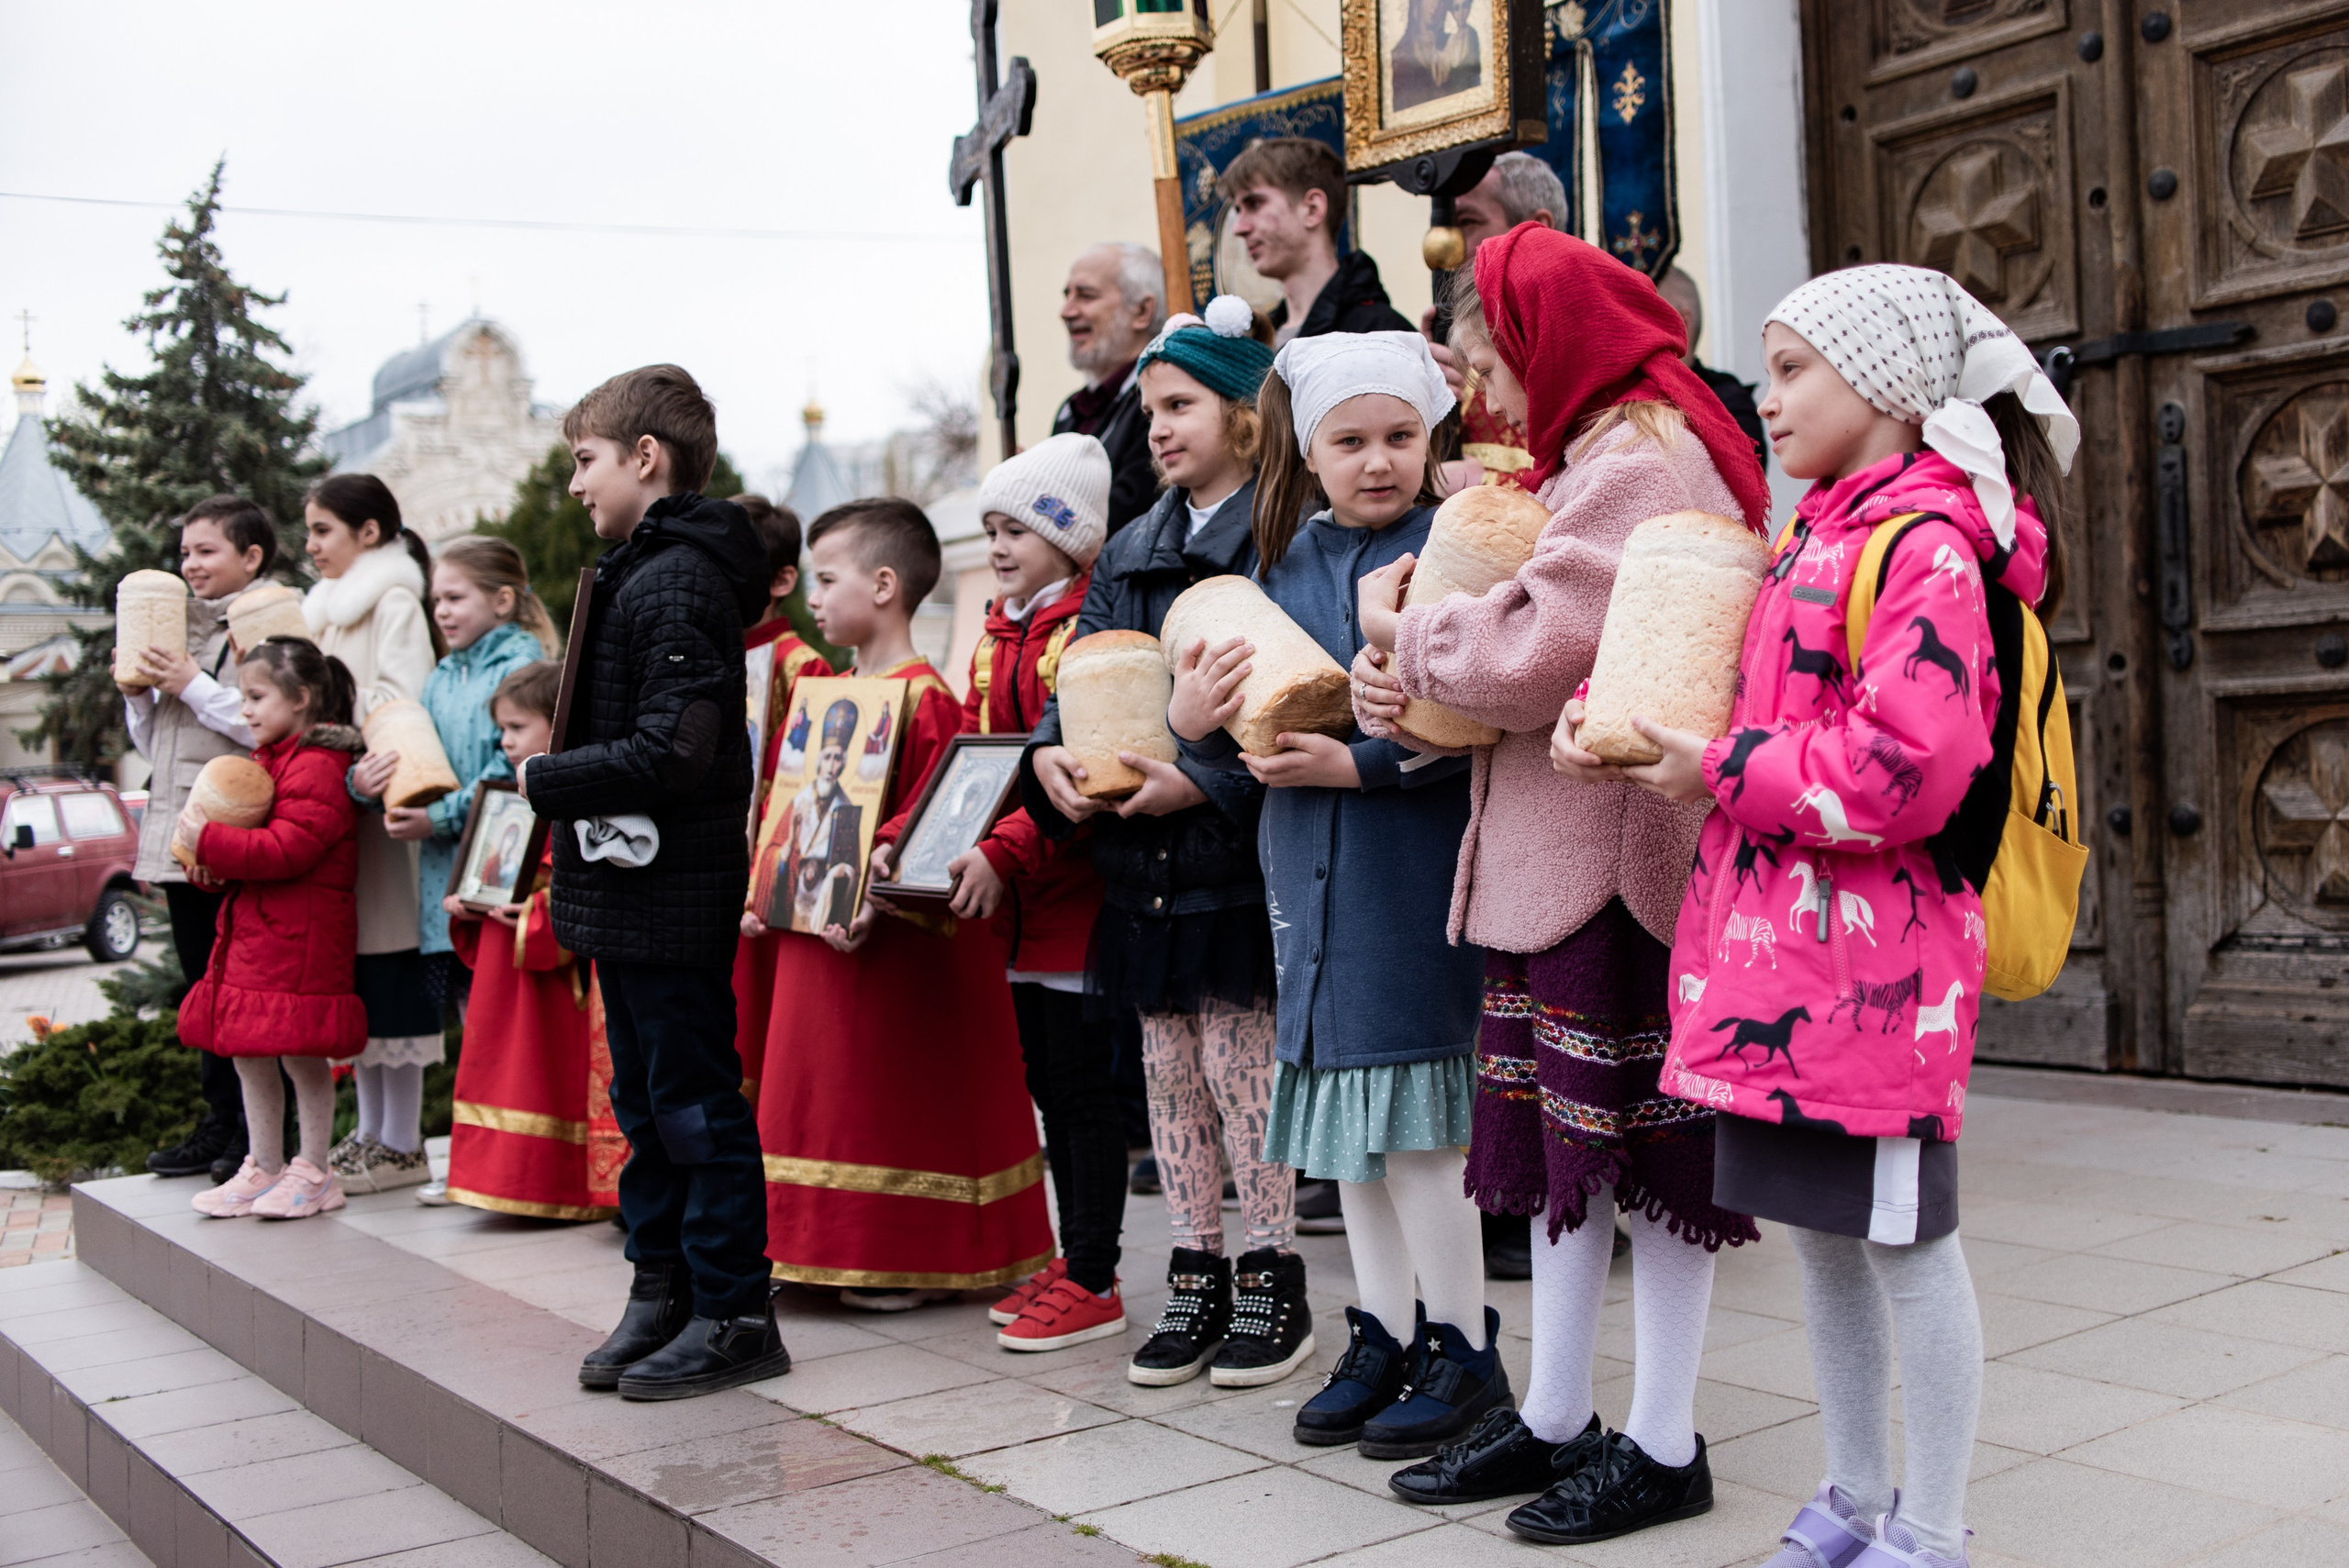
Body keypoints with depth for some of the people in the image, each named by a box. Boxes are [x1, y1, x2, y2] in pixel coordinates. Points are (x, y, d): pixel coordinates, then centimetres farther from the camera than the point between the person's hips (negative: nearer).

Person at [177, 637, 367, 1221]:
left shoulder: (318, 768, -15)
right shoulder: (267, 761, 17)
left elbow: (286, 849, -23)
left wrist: (209, 841, -19)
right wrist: (213, 863, 6)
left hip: (299, 937, -10)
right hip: (251, 928, 10)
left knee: (301, 1053, -2)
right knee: (247, 1053, 13)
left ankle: (313, 1173, 10)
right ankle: (264, 1167, 24)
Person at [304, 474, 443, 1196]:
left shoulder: (396, 604, -6)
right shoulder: (325, 609, 20)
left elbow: (401, 709, -16)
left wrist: (363, 778, -28)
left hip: (381, 810, -9)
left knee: (389, 967, -6)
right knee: (353, 974, 11)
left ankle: (401, 1143, 0)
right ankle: (370, 1132, 18)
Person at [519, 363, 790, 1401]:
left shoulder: (678, 583, -17)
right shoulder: (635, 572, 15)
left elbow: (670, 752, -26)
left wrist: (544, 781, -16)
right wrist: (562, 783, 7)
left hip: (672, 897, -10)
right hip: (627, 890, 10)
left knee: (695, 1106, -1)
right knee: (646, 1103, 17)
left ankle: (733, 1315, 9)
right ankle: (662, 1293, 28)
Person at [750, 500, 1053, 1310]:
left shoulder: (924, 698, -15)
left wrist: (872, 903, -31)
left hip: (896, 940, -9)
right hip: (812, 930, 9)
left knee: (898, 1091, 0)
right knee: (835, 1086, 14)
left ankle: (909, 1259, 11)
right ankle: (852, 1248, 25)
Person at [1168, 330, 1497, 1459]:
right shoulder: (1285, 560, 10)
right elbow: (1250, 729, 11)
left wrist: (1360, 763, -22)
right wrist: (1193, 719, -9)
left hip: (1413, 868, -6)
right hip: (1312, 869, 6)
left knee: (1411, 1122, -2)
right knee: (1349, 1122, 14)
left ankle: (1464, 1349, 15)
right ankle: (1382, 1336, 28)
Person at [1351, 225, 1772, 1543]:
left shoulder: (1641, 459, -13)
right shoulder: (1607, 455, 20)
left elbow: (1538, 650, -22)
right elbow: (1538, 641, 19)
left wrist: (1406, 633, -5)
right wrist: (1411, 683, 1)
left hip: (1628, 854, -10)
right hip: (1563, 853, 10)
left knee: (1649, 1143, 0)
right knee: (1563, 1138, 14)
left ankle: (1665, 1444, 13)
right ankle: (1556, 1418, 25)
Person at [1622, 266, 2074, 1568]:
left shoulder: (1924, 544, -14)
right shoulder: (1817, 536, 16)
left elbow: (1911, 763, -24)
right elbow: (1772, 714, 23)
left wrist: (1723, 773, -17)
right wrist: (1621, 725, 5)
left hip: (1871, 959, -9)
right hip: (1785, 945, 10)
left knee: (1904, 1241, 4)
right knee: (1819, 1235, 17)